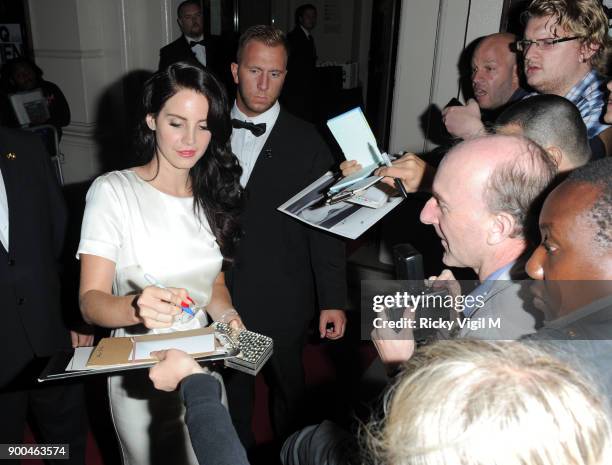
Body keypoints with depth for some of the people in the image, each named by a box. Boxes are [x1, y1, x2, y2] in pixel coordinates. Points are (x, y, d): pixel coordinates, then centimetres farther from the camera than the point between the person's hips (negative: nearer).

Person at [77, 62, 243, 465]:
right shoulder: (114, 191, -14)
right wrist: (138, 307, -40)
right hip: (141, 375, -4)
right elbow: (91, 301, -19)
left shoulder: (214, 195, 1)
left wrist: (226, 315, -12)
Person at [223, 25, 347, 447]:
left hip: (281, 301, -2)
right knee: (232, 387, 21)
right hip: (221, 295, 3)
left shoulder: (307, 142, -10)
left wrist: (333, 300, -9)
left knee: (287, 385, 19)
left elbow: (325, 225, -9)